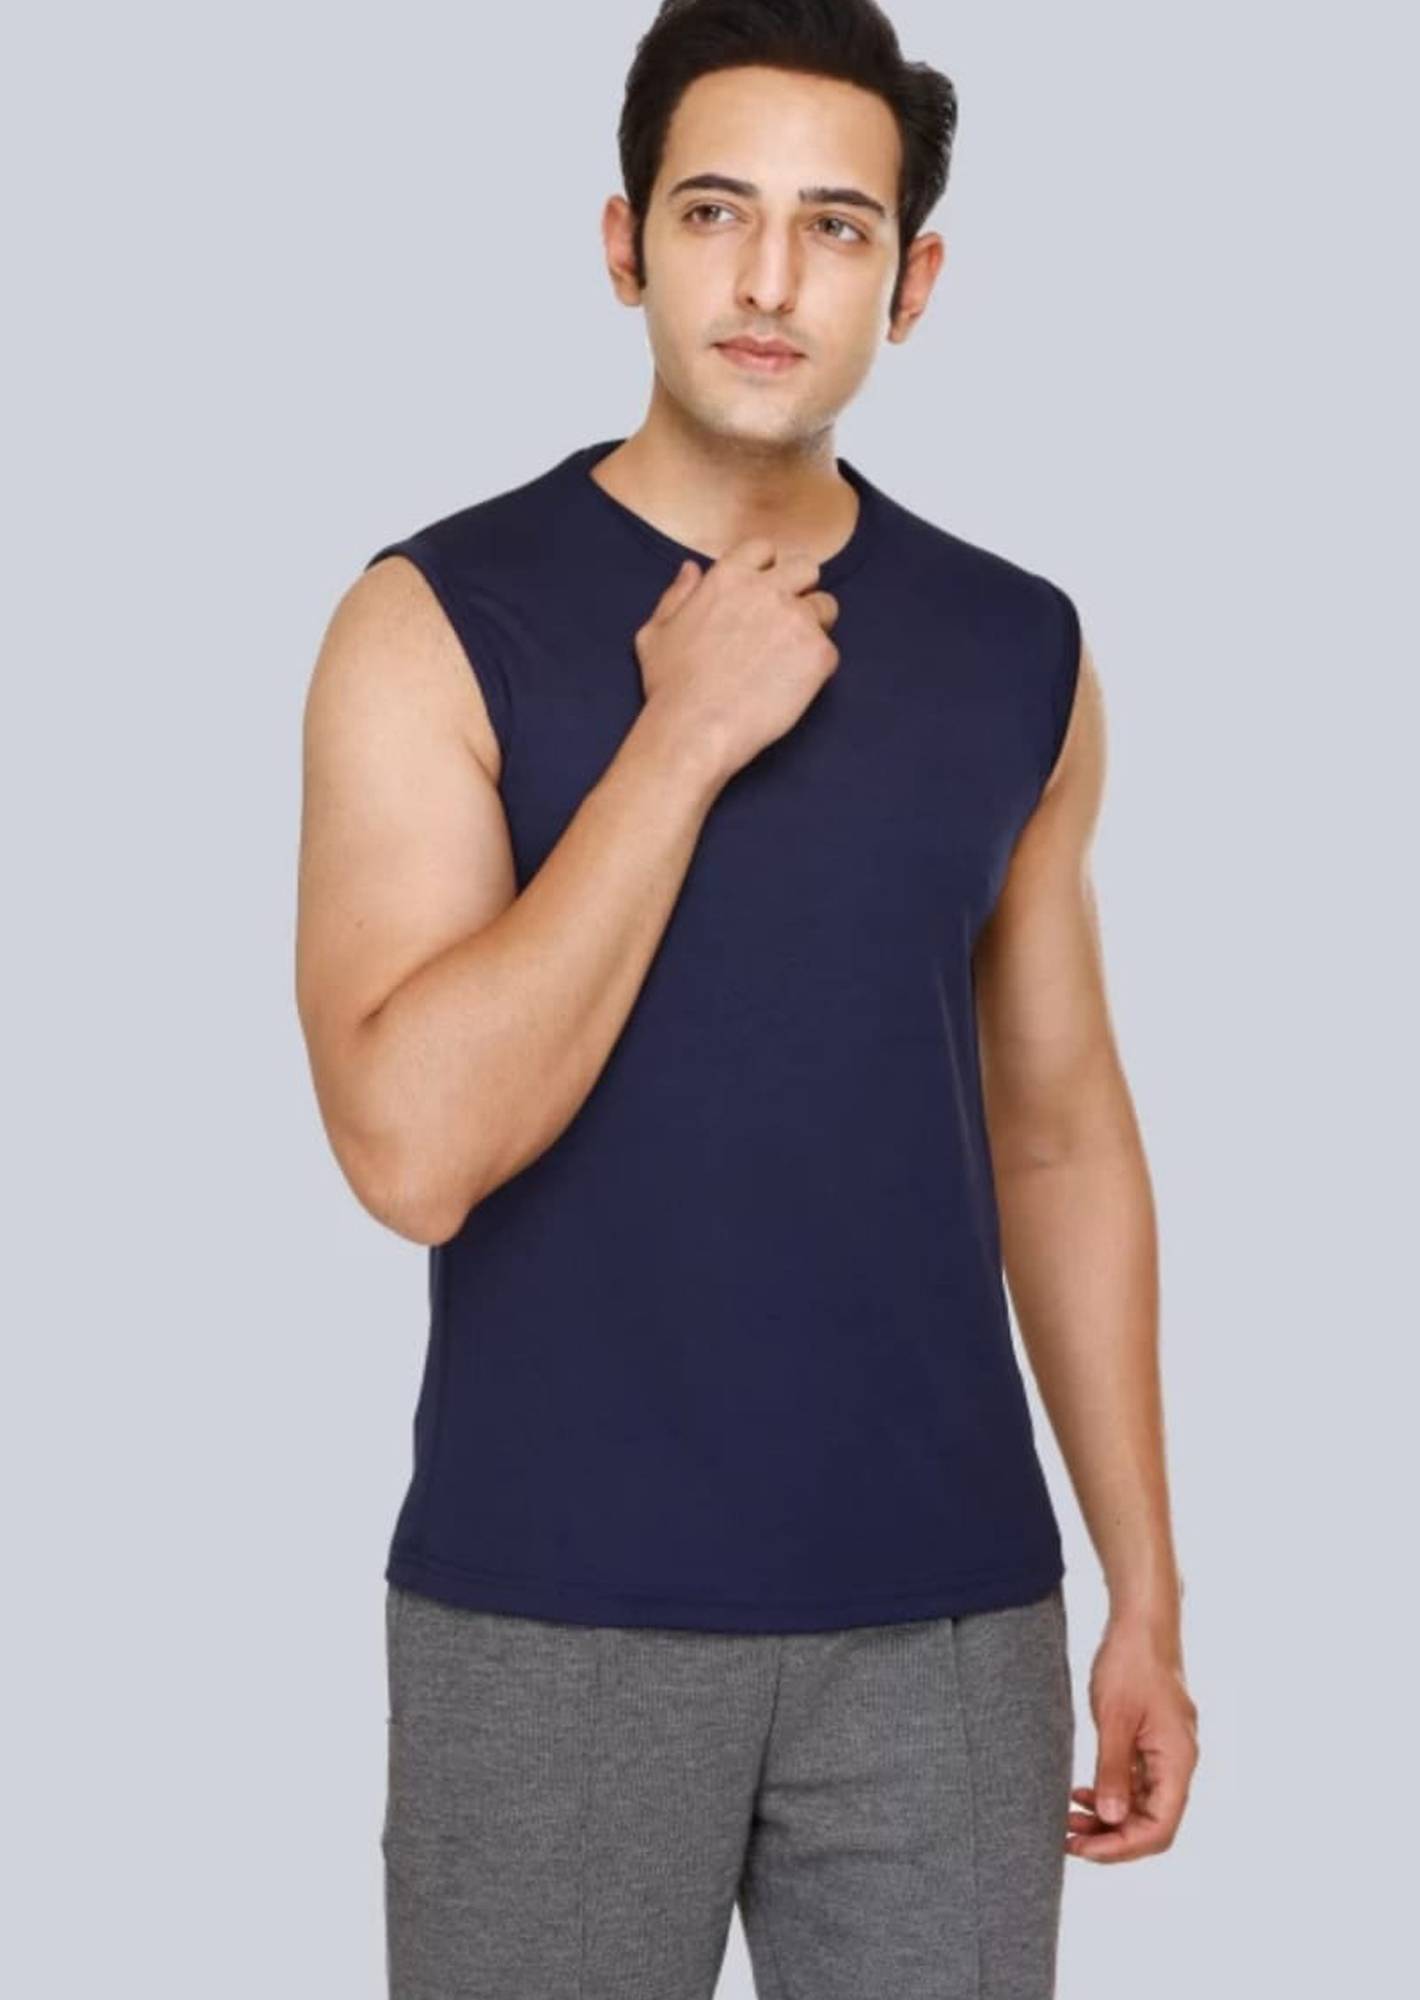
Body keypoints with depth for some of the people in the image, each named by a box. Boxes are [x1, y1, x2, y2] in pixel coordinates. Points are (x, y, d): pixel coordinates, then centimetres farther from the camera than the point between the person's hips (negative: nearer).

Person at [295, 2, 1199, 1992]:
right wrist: (681, 741, -17)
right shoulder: (440, 623, -7)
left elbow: (1063, 1138, 10)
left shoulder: (1021, 652, 5)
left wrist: (1147, 1595, 9)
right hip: (553, 1617, -3)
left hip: (948, 1616, 3)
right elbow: (415, 1146, -18)